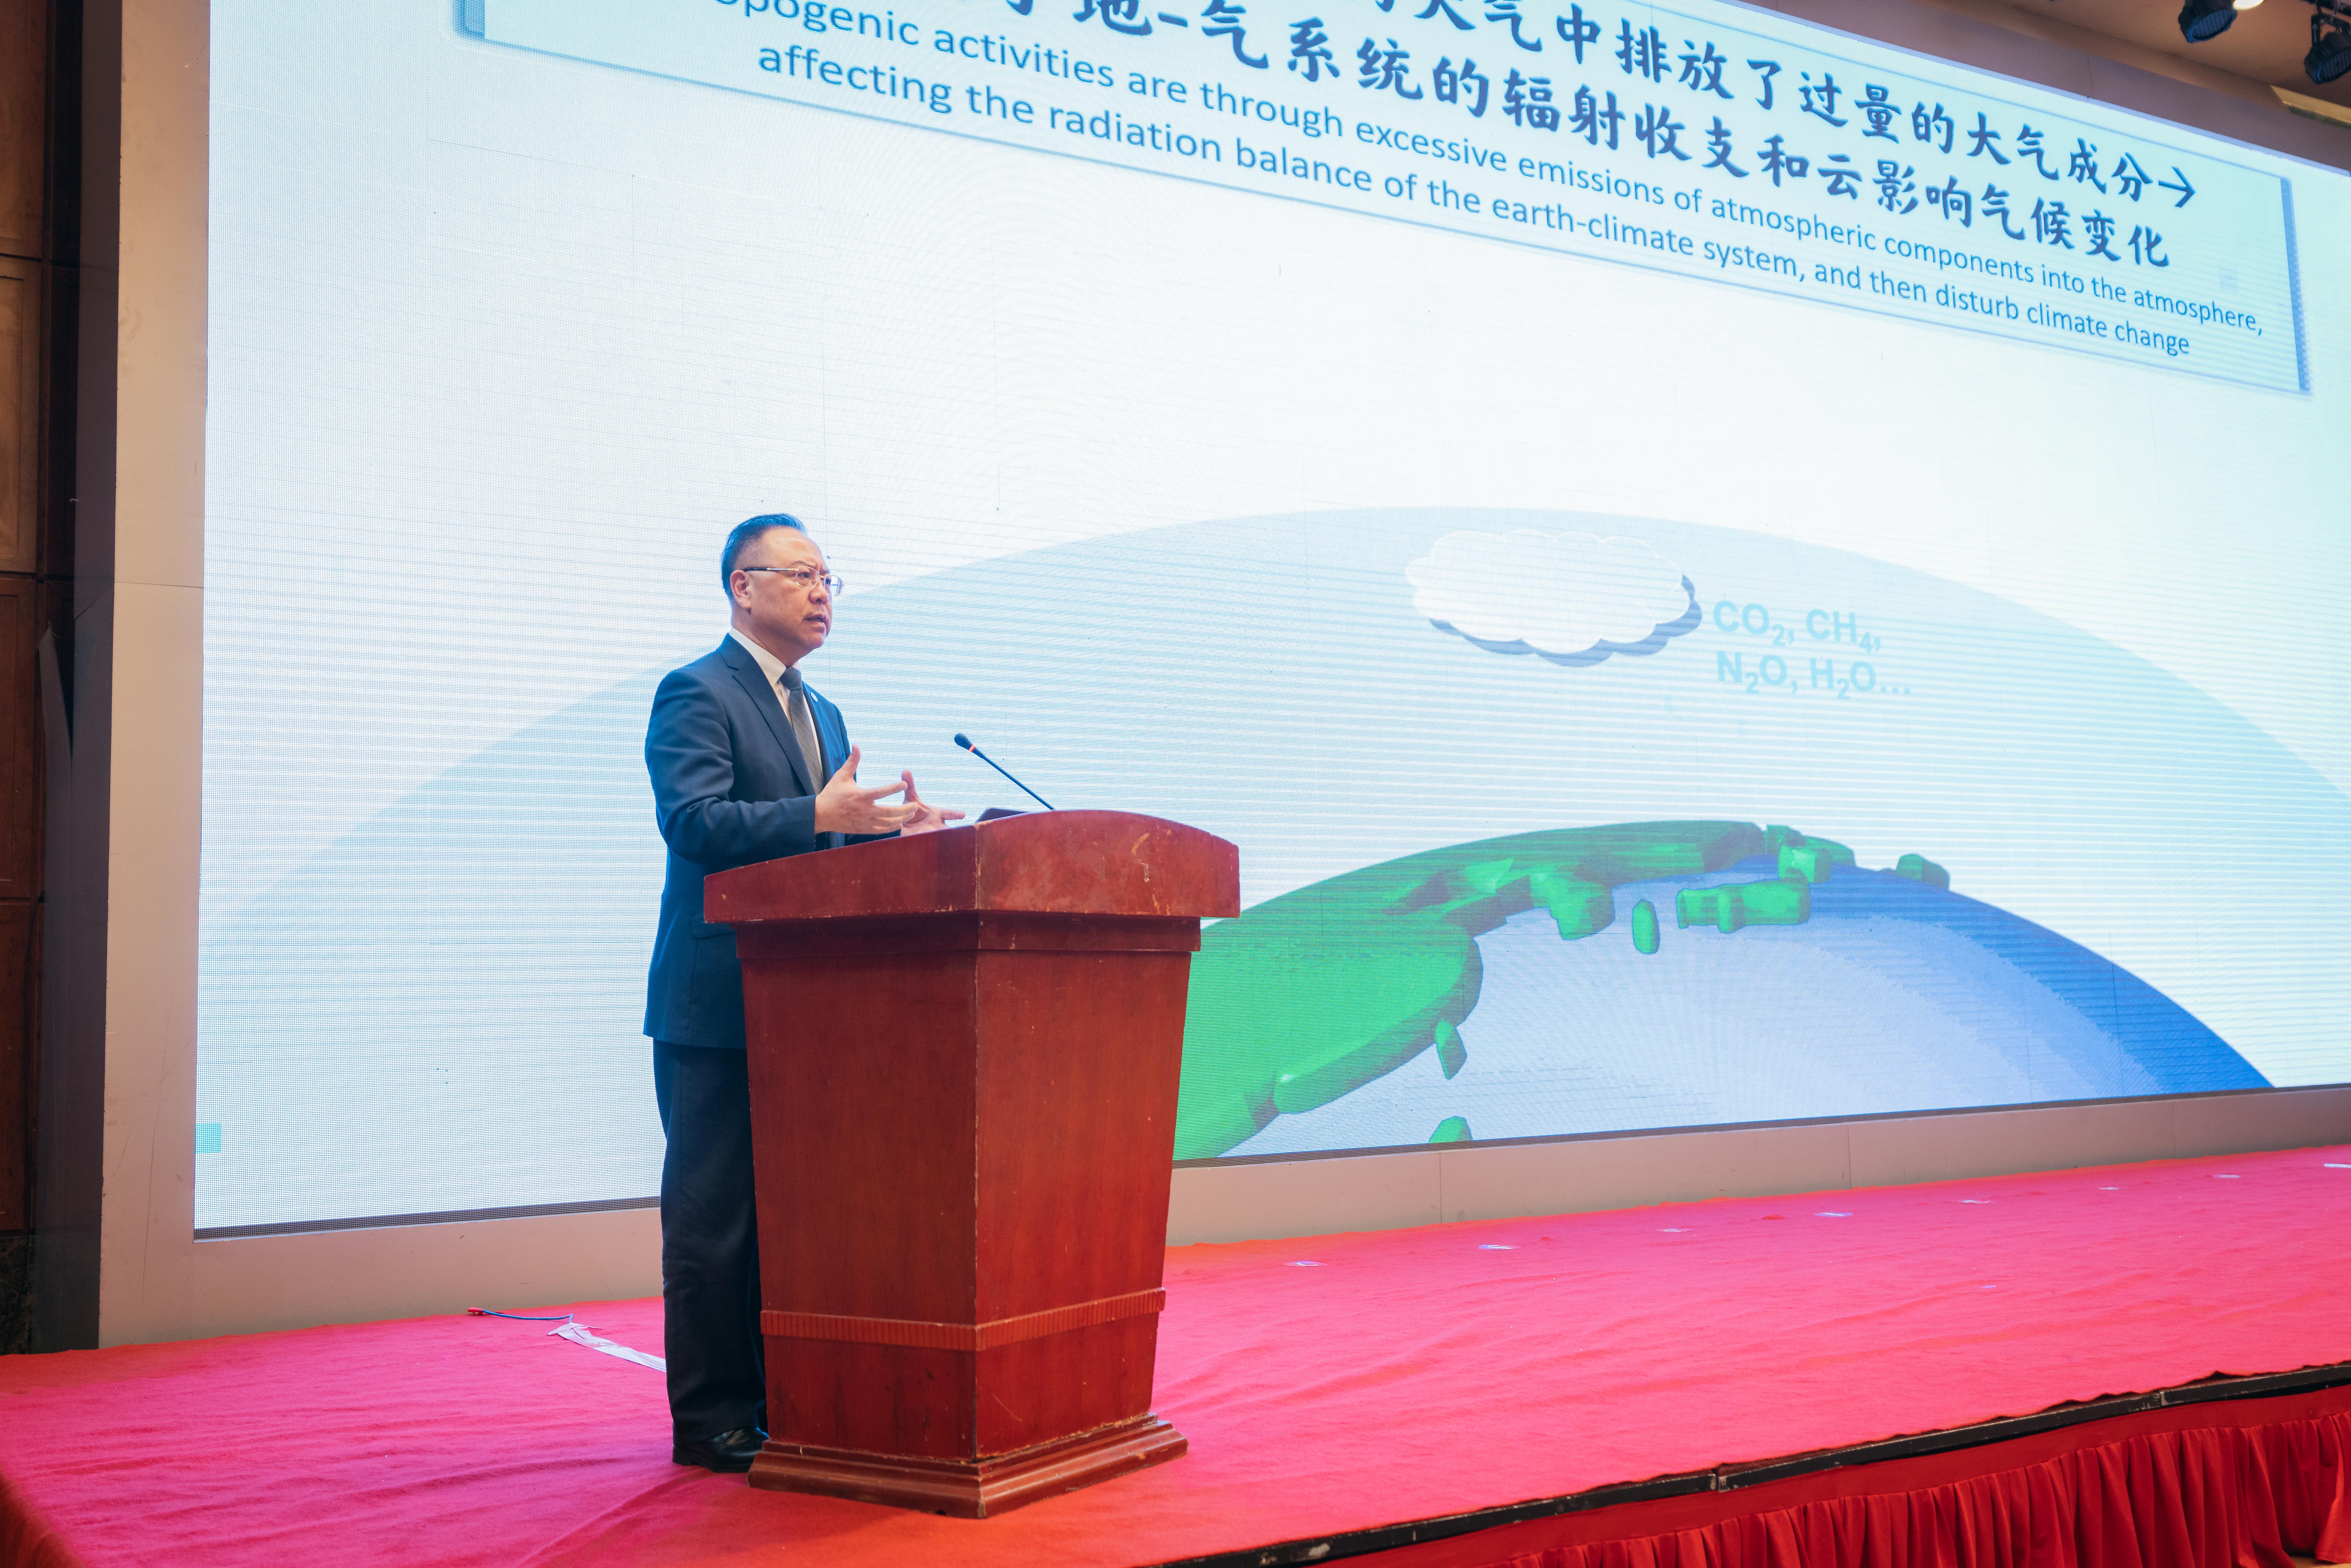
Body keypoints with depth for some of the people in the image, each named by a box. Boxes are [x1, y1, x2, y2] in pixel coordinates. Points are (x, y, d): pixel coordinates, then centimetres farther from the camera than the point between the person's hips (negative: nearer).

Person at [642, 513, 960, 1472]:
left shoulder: (820, 712, 20)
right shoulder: (695, 694, -7)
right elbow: (693, 823, -22)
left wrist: (892, 833, 0)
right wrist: (818, 816, -32)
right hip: (719, 1001, -8)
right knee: (714, 1214, -2)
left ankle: (786, 1401, 24)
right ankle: (712, 1419, 7)